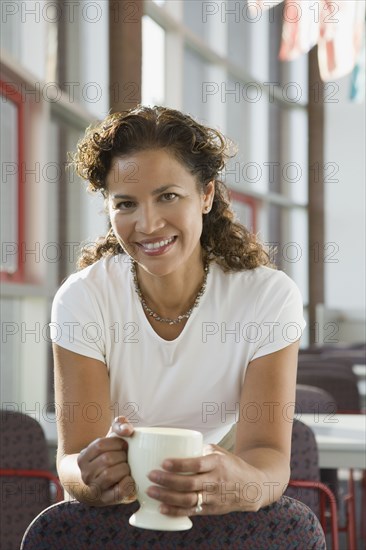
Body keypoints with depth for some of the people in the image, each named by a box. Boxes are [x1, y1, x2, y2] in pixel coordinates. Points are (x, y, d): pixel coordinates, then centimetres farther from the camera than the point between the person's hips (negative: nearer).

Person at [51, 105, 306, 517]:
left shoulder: (268, 297, -10)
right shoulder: (82, 300, -9)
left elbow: (269, 453, -18)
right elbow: (73, 457, -15)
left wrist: (242, 483, -41)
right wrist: (95, 478, -38)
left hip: (230, 525, 0)